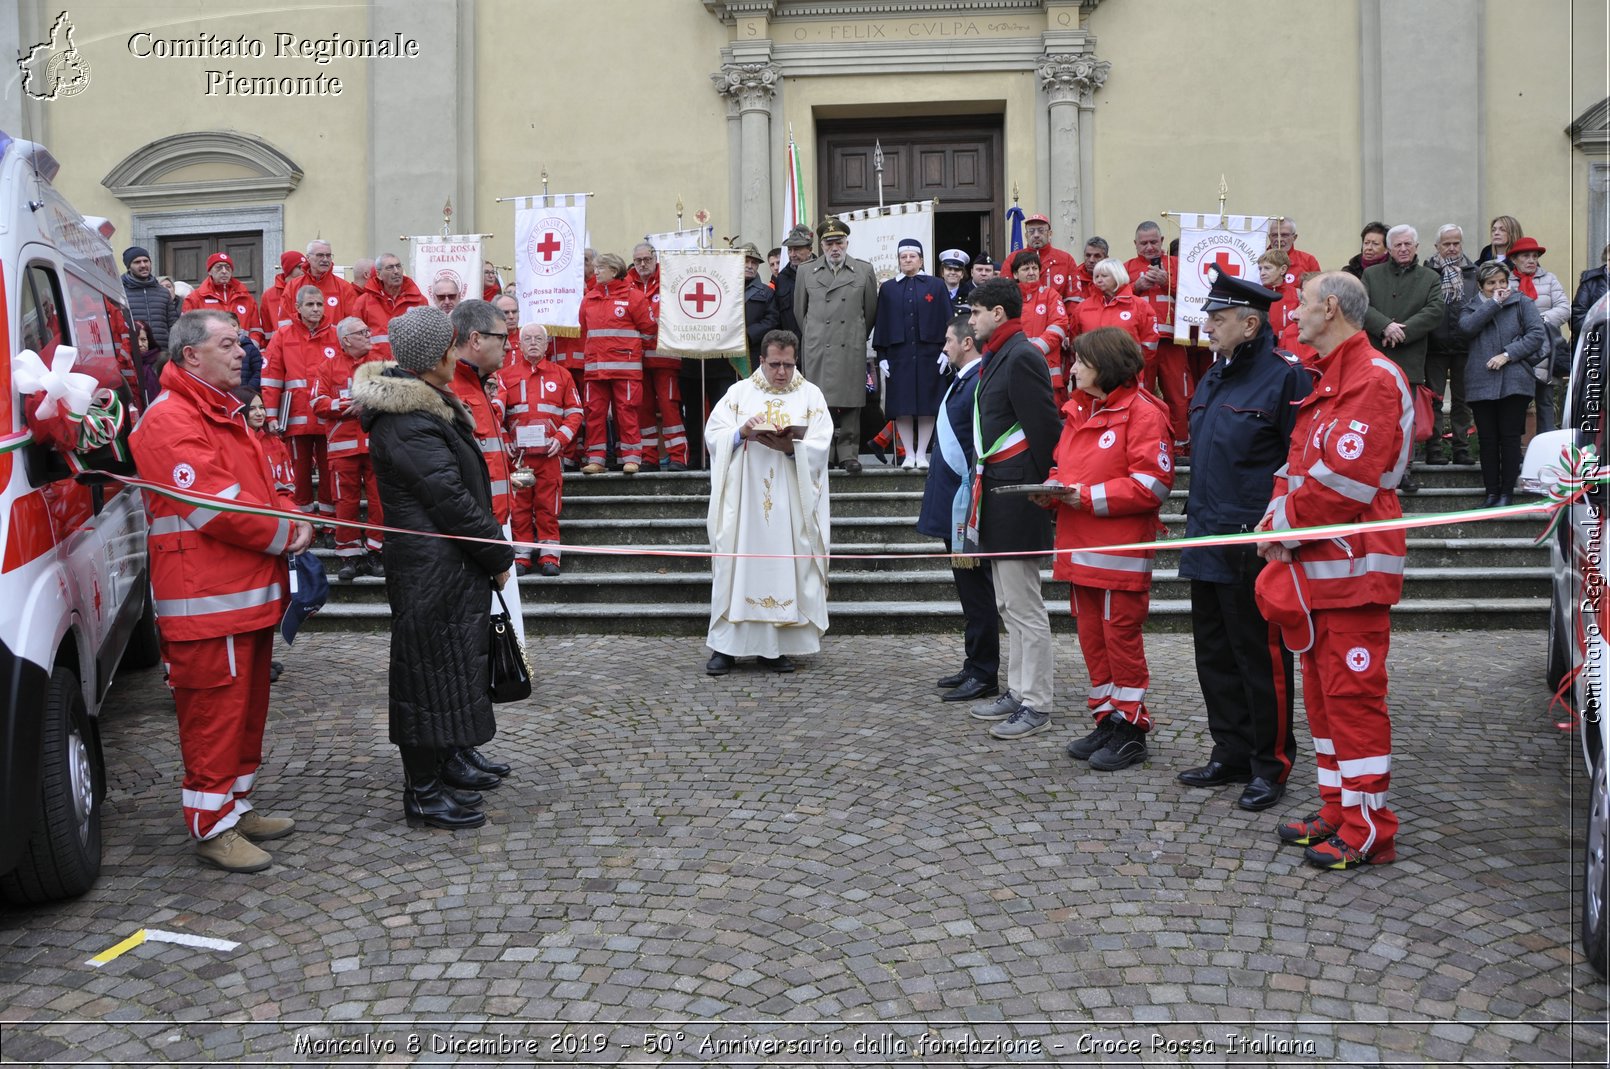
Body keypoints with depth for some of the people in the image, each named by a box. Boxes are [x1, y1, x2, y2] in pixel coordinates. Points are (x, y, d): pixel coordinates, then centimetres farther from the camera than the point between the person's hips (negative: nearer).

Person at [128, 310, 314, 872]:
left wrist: (295, 520, -2)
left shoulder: (224, 413, 19)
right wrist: (285, 534, -11)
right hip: (207, 599, -10)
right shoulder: (171, 419, -15)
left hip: (250, 593, 10)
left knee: (248, 707, 17)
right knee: (214, 713, -2)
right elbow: (214, 506, -22)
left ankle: (238, 805, 30)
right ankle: (213, 828, 8)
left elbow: (263, 487, 19)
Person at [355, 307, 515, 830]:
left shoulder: (426, 406, 12)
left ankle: (451, 758, 38)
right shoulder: (408, 424, -22)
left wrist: (494, 549, 12)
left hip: (448, 566, 11)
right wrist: (499, 556, -12)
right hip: (433, 570, -10)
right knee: (433, 669, -1)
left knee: (454, 663, 21)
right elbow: (451, 500, -22)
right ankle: (423, 792, 11)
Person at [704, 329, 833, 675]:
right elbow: (713, 434, 2)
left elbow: (820, 446, -3)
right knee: (737, 564, -2)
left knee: (786, 565, -1)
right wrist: (741, 433, -16)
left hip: (790, 503, 0)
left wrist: (791, 448, -21)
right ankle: (726, 645, 3)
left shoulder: (811, 396, 8)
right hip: (744, 499, 0)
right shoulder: (739, 393, 10)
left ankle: (776, 646, 7)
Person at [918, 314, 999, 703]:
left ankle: (984, 675, 9)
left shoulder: (981, 385, -18)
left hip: (967, 508, -10)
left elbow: (983, 453, -22)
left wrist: (969, 519, -22)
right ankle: (975, 667, 27)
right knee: (970, 591, 16)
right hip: (954, 509, 10)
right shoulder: (962, 382, 13)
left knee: (976, 590, -1)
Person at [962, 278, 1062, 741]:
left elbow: (1044, 429, -19)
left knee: (1025, 608, -4)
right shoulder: (998, 358, 16)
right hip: (996, 499, 11)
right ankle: (1018, 692, 26)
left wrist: (1036, 490, -13)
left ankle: (1036, 706, 4)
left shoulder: (1022, 357, -15)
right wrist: (983, 485, 15)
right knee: (1010, 607, 16)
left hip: (1016, 502, -11)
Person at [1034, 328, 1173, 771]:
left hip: (1121, 550, -8)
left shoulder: (1142, 411, -10)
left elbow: (1152, 484, -16)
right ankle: (1106, 720, 23)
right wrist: (1052, 490, 1)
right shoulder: (1078, 409, 16)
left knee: (1121, 636, 0)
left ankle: (1131, 728, 11)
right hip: (1080, 546, 8)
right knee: (1091, 636, 12)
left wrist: (1089, 496, -18)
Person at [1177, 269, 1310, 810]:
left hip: (1256, 547, -9)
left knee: (1262, 659, 2)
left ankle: (1271, 767, 16)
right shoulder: (1213, 378, 14)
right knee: (1216, 657, 15)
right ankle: (1231, 755, 28)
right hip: (1208, 542, 9)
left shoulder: (1286, 376, -12)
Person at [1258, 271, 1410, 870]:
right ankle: (1337, 811, 25)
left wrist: (1288, 526, -12)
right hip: (1315, 563, 10)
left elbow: (1345, 478, -22)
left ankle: (1368, 830, 3)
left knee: (1352, 692, -6)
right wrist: (1279, 510, 2)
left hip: (1351, 565, -10)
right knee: (1323, 690, 14)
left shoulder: (1373, 379, -14)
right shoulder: (1329, 379, 20)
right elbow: (1300, 461, 20)